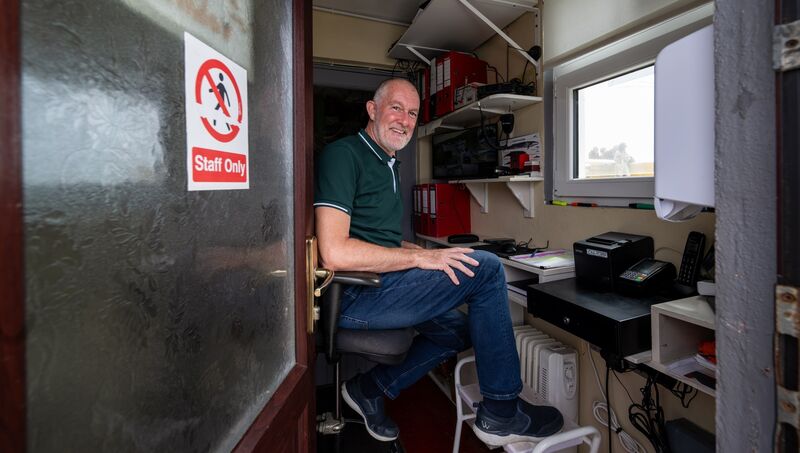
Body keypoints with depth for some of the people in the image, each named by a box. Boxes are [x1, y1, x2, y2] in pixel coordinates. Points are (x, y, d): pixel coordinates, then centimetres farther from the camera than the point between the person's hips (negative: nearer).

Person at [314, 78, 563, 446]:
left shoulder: (388, 165, 20)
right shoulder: (343, 154, -11)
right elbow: (334, 253, -23)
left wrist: (430, 255, 8)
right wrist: (420, 258, -19)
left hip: (378, 285, 10)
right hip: (353, 295, -10)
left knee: (458, 329, 17)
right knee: (486, 267, -16)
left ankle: (370, 389, 19)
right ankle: (501, 413, -1)